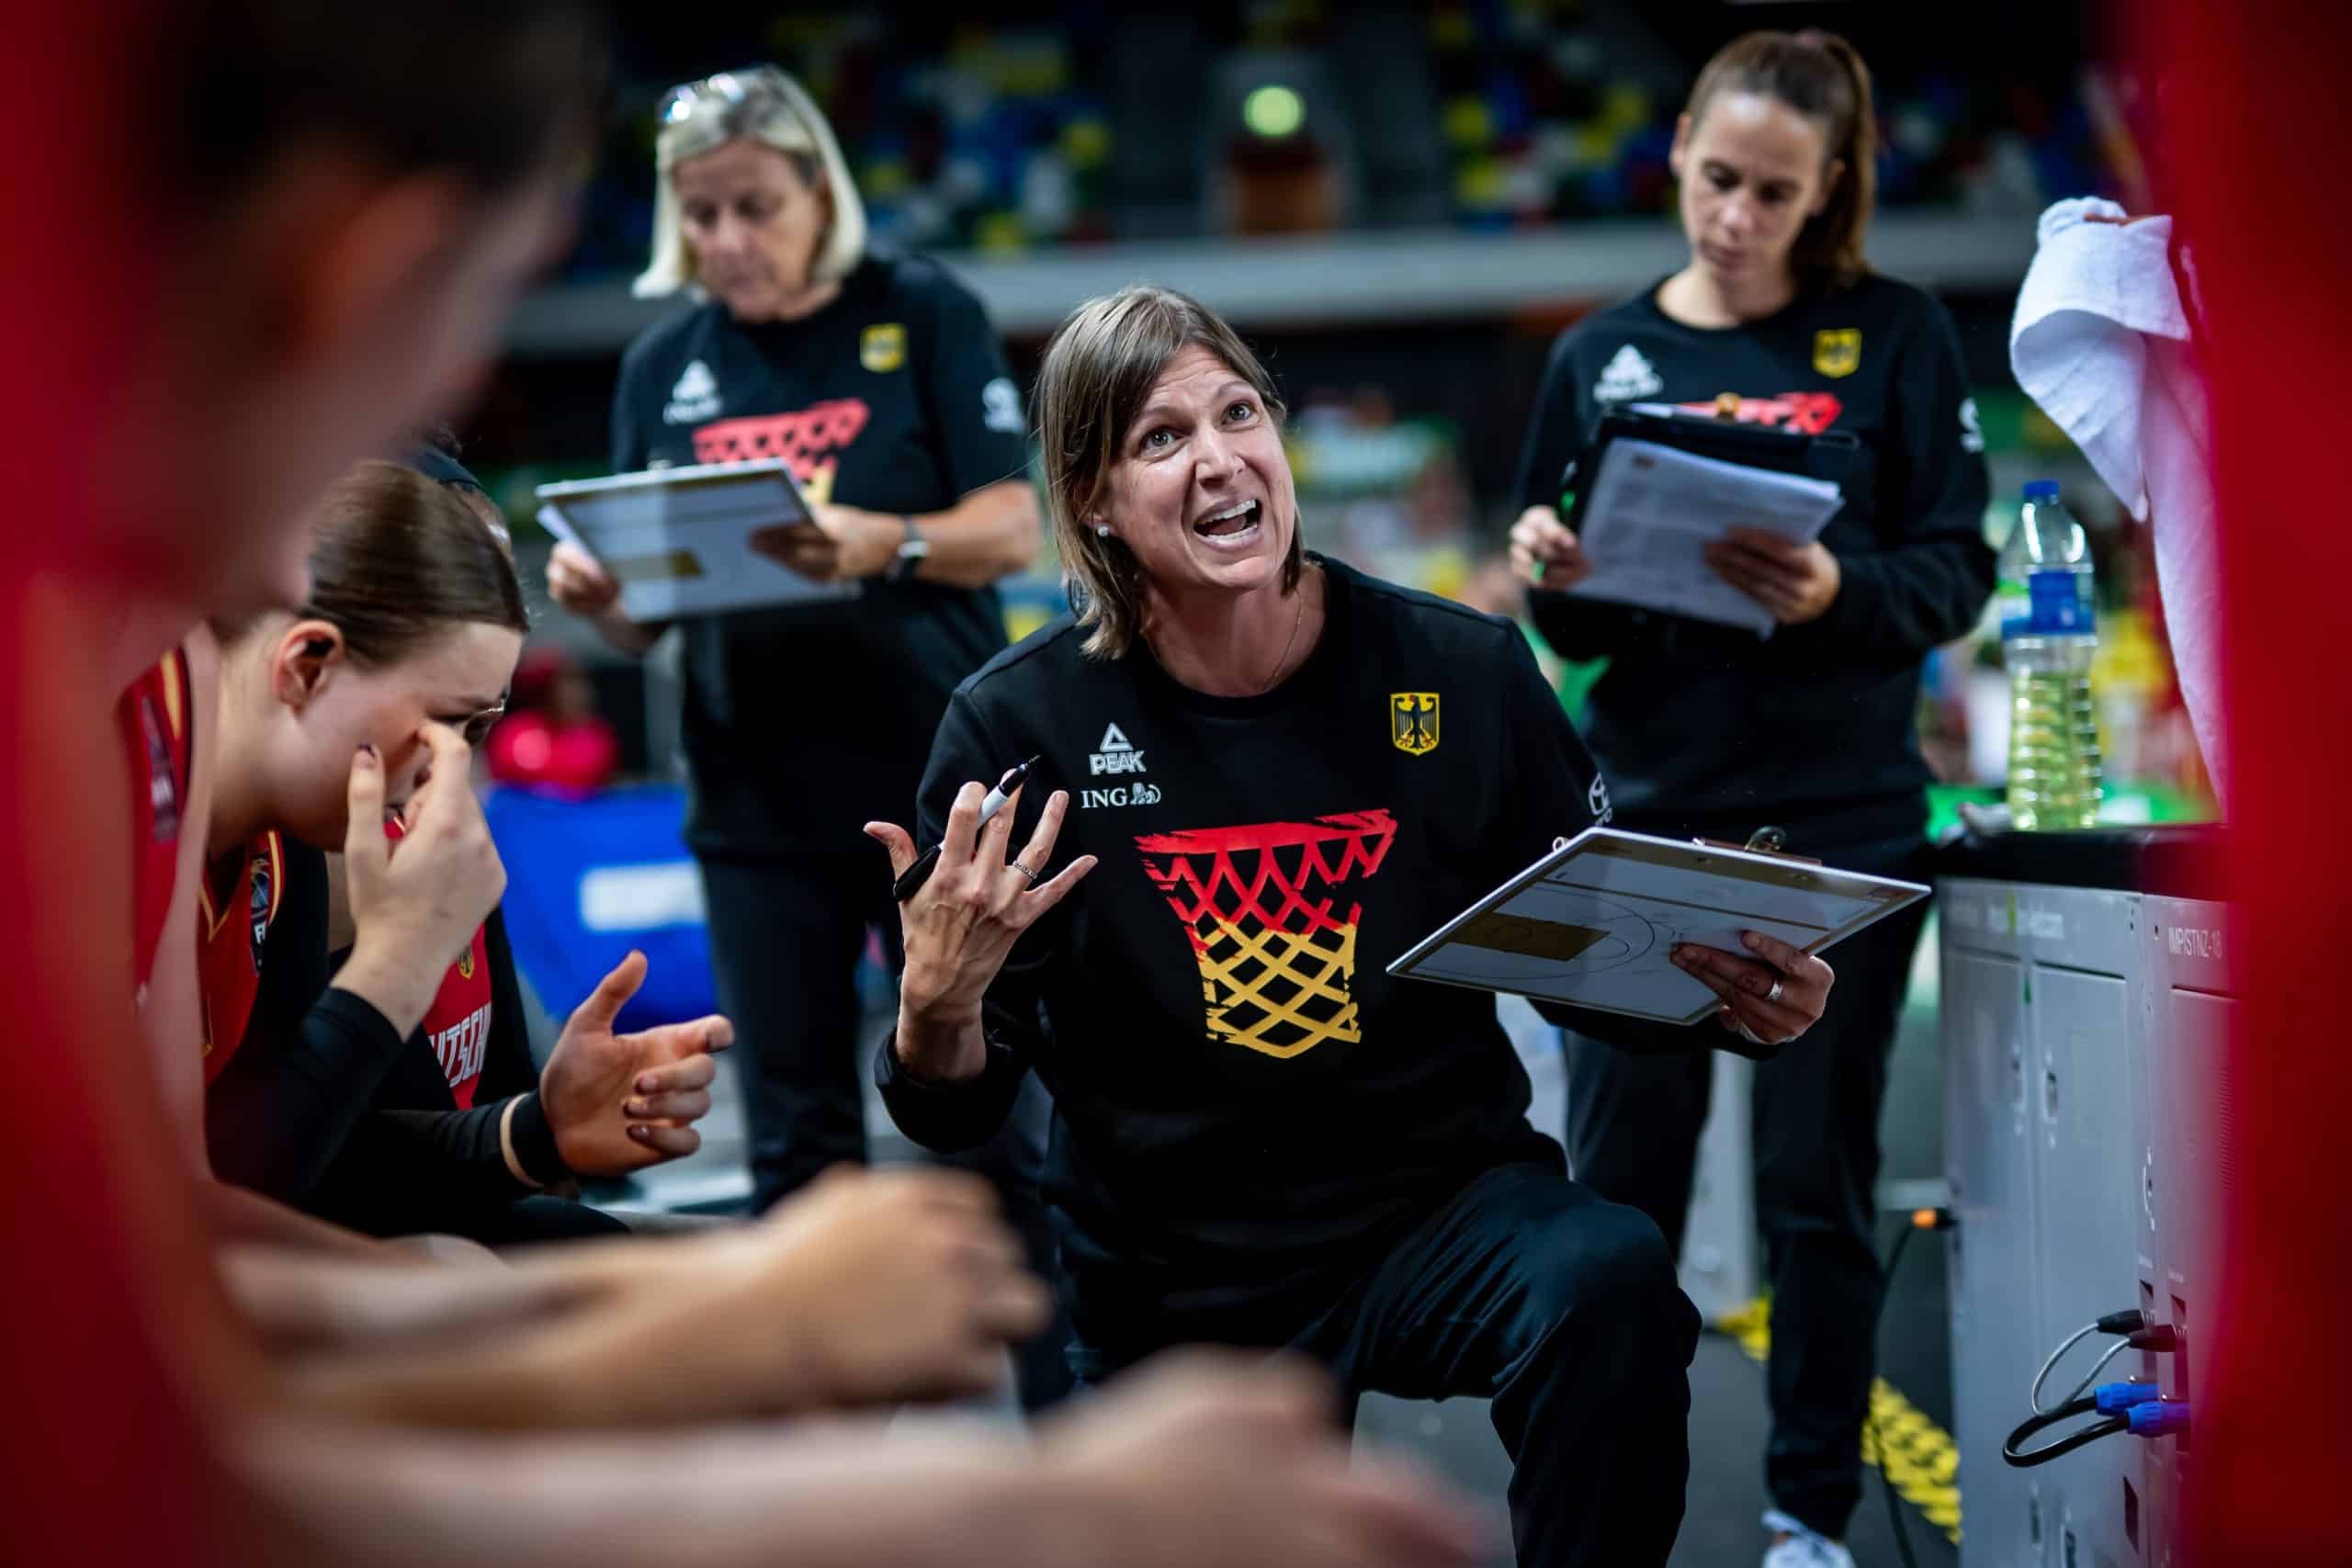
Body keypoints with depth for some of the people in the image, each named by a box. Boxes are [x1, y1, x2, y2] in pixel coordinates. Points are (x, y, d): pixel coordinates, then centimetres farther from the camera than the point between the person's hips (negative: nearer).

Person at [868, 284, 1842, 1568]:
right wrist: (937, 999, -29)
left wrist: (1727, 1003, -19)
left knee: (1612, 1278, -31)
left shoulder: (1460, 673, -9)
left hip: (1445, 1203, -1)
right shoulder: (1017, 726, -11)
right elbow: (953, 1115, -7)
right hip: (1174, 1285, 1)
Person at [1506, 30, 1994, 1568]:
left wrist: (1839, 593, -24)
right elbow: (1572, 622, 8)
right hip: (1649, 819, 2)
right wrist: (1555, 571, -14)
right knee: (1620, 1182, 4)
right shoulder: (1600, 357, 6)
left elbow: (1957, 568, -4)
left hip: (1841, 825, -1)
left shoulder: (1897, 337, 1)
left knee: (1819, 1189, 6)